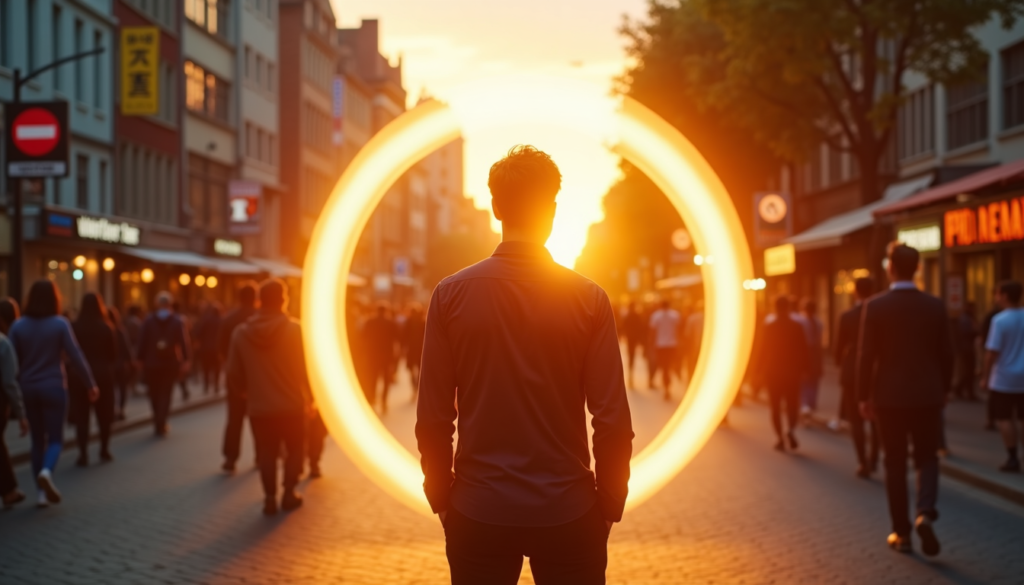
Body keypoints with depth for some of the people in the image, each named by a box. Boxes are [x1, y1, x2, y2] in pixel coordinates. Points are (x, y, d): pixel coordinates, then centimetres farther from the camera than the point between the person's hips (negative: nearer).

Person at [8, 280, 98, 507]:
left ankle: (42, 492, 10)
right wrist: (91, 384, 0)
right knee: (55, 438, 3)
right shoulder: (60, 324, -8)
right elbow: (75, 357, -8)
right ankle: (46, 472, -27)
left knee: (38, 440, 12)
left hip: (29, 389, 3)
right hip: (53, 387, -3)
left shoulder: (18, 326, -1)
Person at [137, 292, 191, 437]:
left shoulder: (149, 321, -2)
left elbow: (142, 342, -3)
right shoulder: (177, 322, -2)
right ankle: (160, 425, -2)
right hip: (171, 364, 0)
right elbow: (184, 342, -7)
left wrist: (141, 360, 3)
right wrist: (186, 360, -3)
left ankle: (159, 423, 20)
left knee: (155, 394, 13)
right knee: (165, 394, 4)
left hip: (152, 364, 0)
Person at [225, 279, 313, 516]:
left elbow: (234, 374, 2)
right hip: (291, 404, -2)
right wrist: (310, 398, 2)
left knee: (266, 452, 13)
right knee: (295, 449, 15)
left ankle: (270, 497, 9)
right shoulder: (294, 329, -12)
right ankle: (289, 492, 12)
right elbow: (305, 368, -10)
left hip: (258, 407, 2)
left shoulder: (241, 332, -2)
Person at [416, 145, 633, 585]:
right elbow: (613, 420, -6)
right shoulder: (589, 298, -6)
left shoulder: (451, 294, -4)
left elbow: (433, 419, -3)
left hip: (479, 514, 1)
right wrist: (609, 504, 7)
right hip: (569, 514, -1)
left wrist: (441, 498, 9)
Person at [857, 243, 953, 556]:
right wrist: (943, 390, 16)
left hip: (889, 397, -1)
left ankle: (902, 533, 13)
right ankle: (925, 513, -10)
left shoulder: (875, 307, -10)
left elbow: (866, 356, -9)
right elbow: (946, 354, 3)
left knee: (895, 465, 9)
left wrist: (863, 397, 0)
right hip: (927, 396, 1)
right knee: (927, 458, 15)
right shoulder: (935, 306, -3)